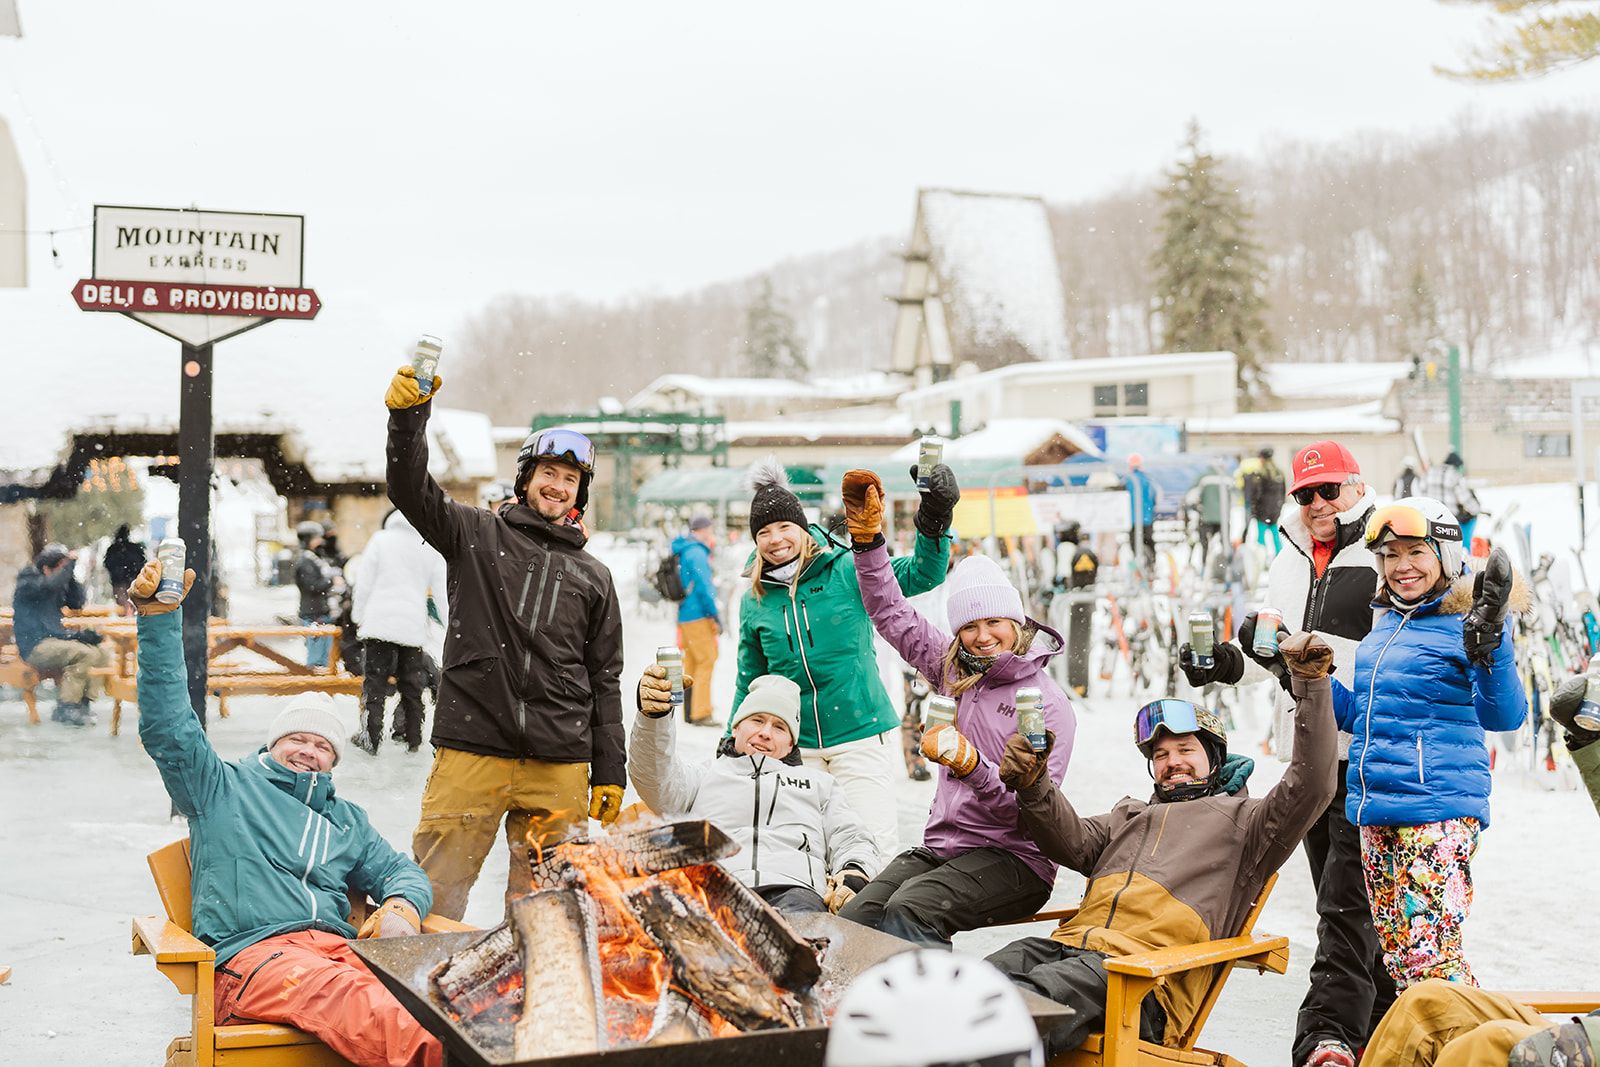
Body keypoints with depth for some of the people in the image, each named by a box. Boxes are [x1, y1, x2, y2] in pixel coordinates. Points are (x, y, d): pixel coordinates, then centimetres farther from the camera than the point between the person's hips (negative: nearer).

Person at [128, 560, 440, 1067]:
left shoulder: (346, 820, 35)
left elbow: (401, 871, 32)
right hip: (250, 951, -5)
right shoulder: (224, 787, 22)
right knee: (340, 993, -41)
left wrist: (401, 908, 5)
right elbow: (167, 726, 10)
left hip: (340, 948, 5)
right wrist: (158, 616, 0)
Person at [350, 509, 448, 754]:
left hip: (379, 624, -2)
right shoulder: (431, 549, 6)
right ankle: (412, 738, 14)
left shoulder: (380, 540, 0)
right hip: (413, 627, 2)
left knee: (375, 682, 2)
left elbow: (363, 583, 0)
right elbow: (442, 591, 10)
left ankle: (370, 738, -1)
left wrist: (358, 617, 11)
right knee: (412, 686, 11)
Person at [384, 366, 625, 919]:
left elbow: (604, 680, 17)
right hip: (470, 753, -2)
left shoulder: (594, 577, 17)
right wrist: (409, 417, -23)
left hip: (559, 769, 3)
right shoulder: (478, 535, 10)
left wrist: (610, 771, 11)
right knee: (435, 896, -5)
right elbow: (411, 490, -5)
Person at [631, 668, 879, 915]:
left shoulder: (817, 782, 38)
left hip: (793, 887, 1)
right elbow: (654, 776, 10)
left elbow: (853, 841, 27)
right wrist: (652, 715, -12)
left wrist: (853, 876, 0)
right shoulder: (706, 776, 32)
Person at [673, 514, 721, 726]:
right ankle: (701, 712, -12)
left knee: (692, 662, 12)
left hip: (685, 617, 10)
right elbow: (703, 587, -17)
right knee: (707, 660, -9)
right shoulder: (697, 553, -13)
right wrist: (715, 615, -13)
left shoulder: (683, 552, 16)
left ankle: (690, 712, 15)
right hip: (698, 615, -10)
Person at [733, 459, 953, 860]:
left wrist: (934, 519, -27)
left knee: (873, 844, -6)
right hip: (795, 748, 4)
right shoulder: (754, 601, 8)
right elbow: (750, 681, 17)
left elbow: (922, 574, -12)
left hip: (861, 736, -3)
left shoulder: (846, 570, -3)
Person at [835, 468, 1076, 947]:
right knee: (854, 919, -24)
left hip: (1012, 859, -6)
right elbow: (892, 615, 21)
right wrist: (868, 540, 15)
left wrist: (974, 768, -29)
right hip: (940, 847, 6)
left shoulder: (1050, 705, -6)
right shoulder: (958, 671, 13)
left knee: (908, 913, -36)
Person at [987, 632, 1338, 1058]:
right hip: (1071, 944, 5)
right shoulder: (1130, 815, 40)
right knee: (1011, 961, -30)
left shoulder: (1243, 819, 23)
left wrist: (1311, 686, -1)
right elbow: (1075, 843, 21)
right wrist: (1033, 788, 0)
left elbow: (1310, 788, 6)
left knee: (1041, 995, -39)